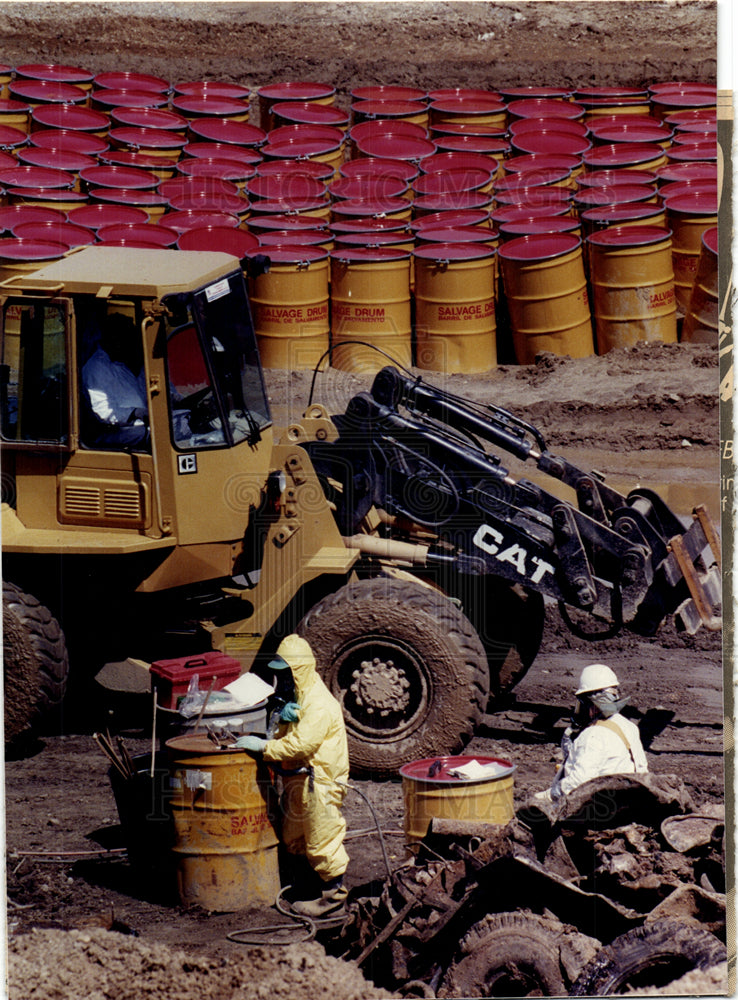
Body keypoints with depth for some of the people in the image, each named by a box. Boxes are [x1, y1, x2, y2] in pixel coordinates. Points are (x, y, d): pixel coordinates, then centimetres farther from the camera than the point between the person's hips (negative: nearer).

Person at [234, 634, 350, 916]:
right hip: (298, 781, 11)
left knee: (322, 836, -3)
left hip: (319, 782, -11)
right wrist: (285, 719, -9)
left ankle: (334, 892, 6)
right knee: (294, 836, 18)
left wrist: (263, 746, -24)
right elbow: (289, 735, 14)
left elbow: (302, 744, -28)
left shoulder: (319, 704, -21)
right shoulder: (298, 697, 13)